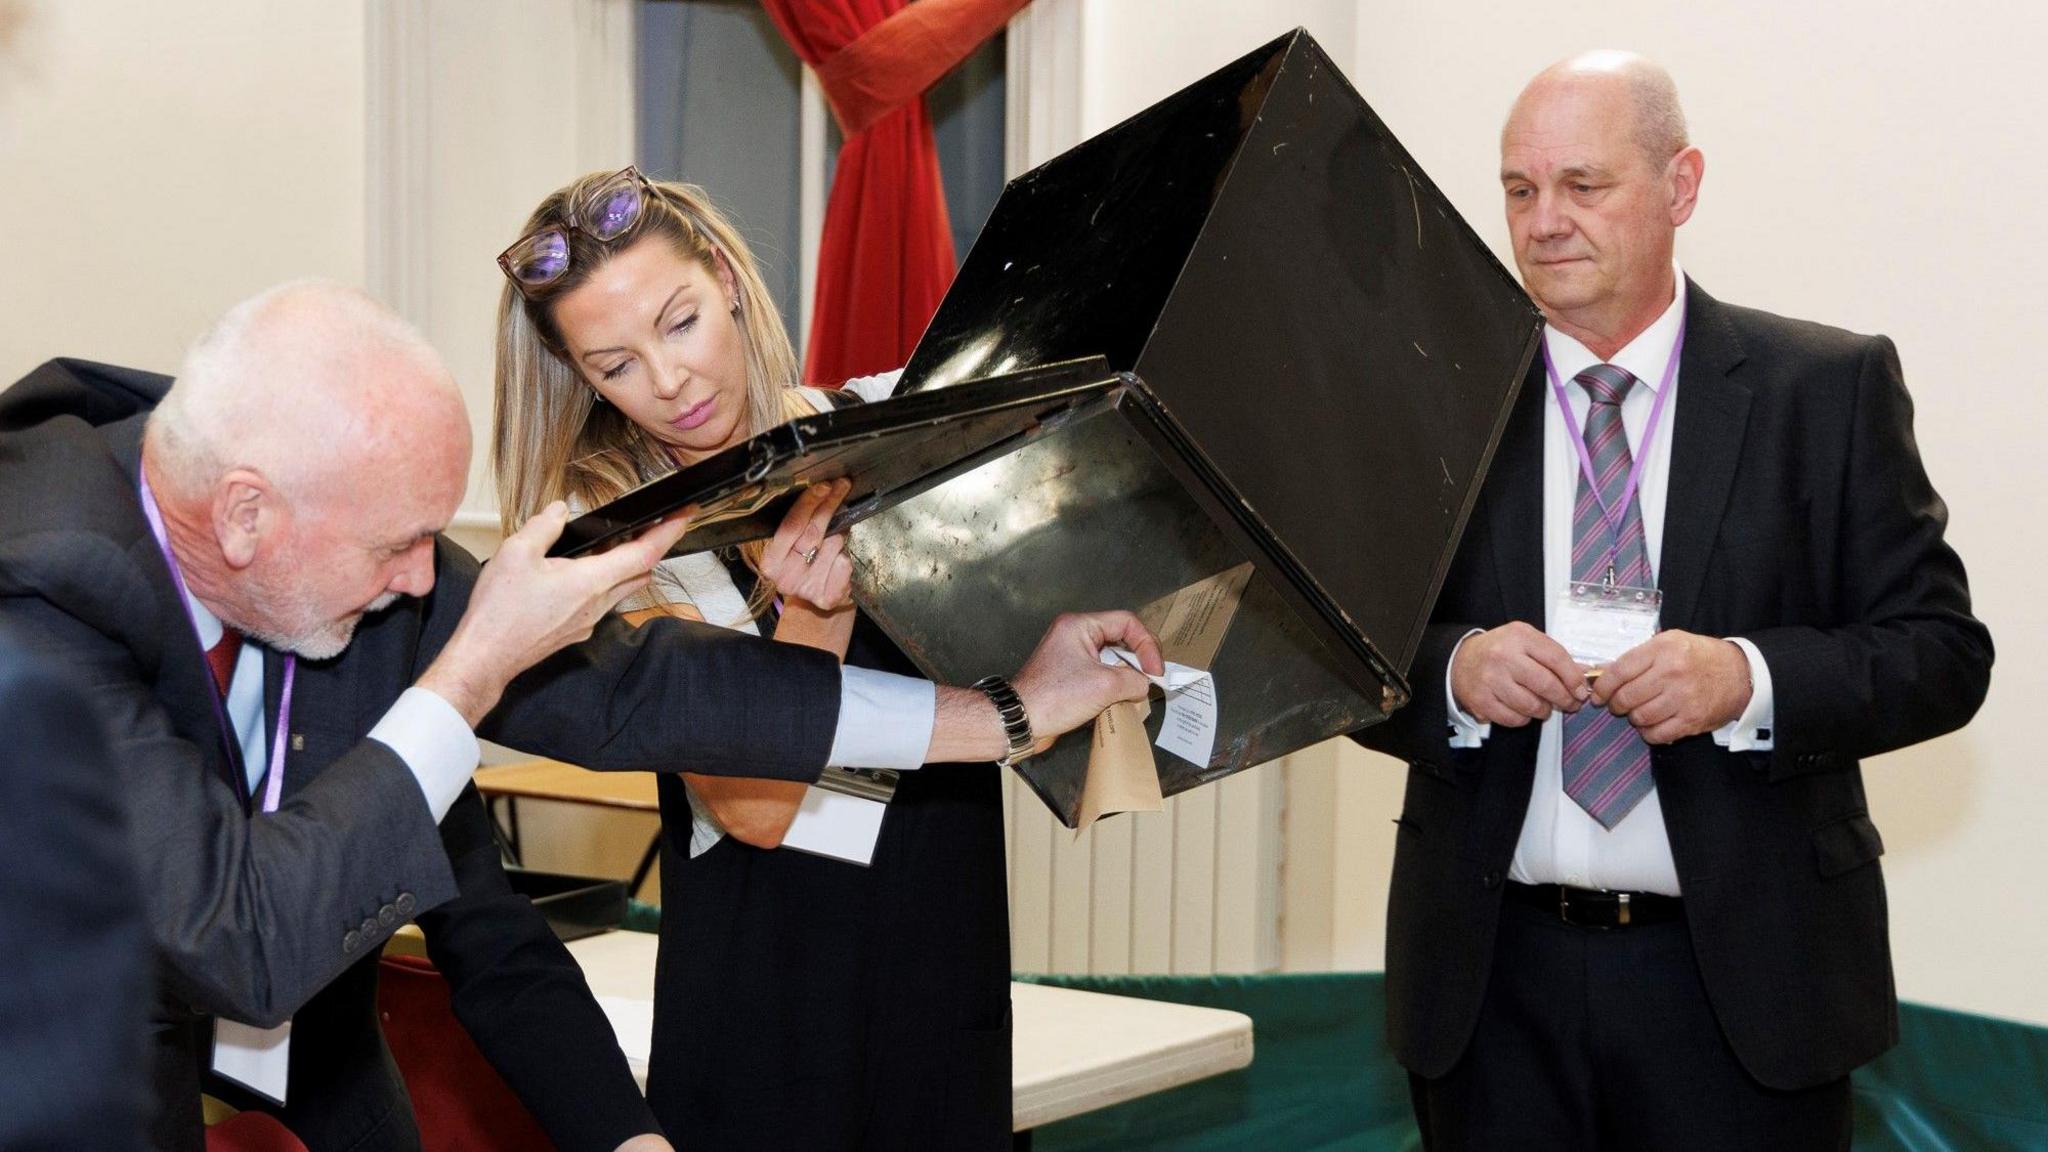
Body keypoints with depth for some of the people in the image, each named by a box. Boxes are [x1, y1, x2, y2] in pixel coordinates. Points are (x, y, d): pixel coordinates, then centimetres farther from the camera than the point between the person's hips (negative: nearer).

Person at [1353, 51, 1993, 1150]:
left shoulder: (1827, 388, 0)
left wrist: (1748, 678, -19)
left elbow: (1943, 648, -3)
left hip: (1744, 980, -1)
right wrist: (1454, 668, -18)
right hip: (1494, 977, 1)